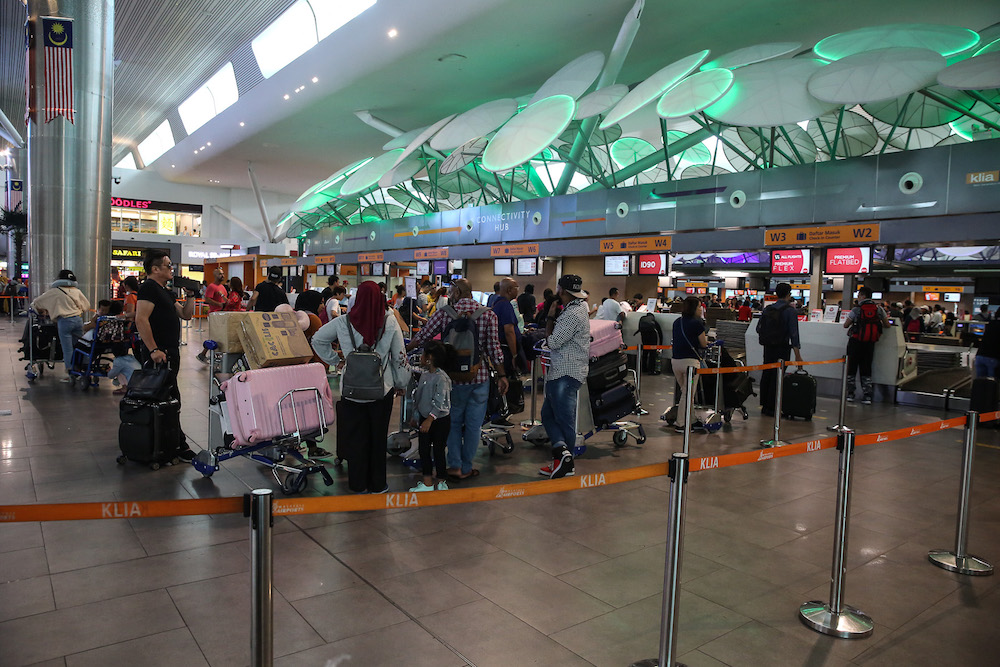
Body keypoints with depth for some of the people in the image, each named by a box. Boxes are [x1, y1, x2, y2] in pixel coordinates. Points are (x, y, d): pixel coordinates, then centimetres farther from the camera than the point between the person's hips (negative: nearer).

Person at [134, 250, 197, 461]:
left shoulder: (165, 291, 19)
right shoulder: (149, 288, -11)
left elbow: (186, 315, 22)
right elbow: (141, 320, -22)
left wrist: (190, 295, 8)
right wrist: (153, 350, -25)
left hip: (170, 351, 10)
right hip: (159, 353, -10)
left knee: (167, 397, 15)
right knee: (171, 398, -7)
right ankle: (178, 444, -2)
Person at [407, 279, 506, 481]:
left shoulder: (443, 313, -5)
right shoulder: (488, 315, -3)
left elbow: (422, 337, 1)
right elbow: (493, 348, -6)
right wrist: (502, 375, 1)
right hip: (480, 377, 0)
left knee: (454, 422, 15)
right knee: (473, 424, 10)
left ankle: (454, 466, 15)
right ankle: (466, 468, 18)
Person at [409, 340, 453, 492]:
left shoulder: (441, 378, -21)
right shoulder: (424, 374, 5)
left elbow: (440, 402, -24)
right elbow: (418, 396, 16)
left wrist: (430, 419, -26)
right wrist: (416, 416, 20)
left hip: (440, 420, -8)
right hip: (425, 418, 8)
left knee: (438, 451, 4)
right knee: (424, 450, 10)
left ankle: (440, 482, 21)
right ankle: (427, 482, 20)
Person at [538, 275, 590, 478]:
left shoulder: (573, 314, -19)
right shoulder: (580, 306, 13)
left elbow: (553, 341, -17)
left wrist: (550, 317, -5)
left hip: (566, 375, -10)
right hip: (560, 372, 10)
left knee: (564, 419, -5)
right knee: (548, 414, 11)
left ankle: (565, 463, 0)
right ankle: (562, 452, 7)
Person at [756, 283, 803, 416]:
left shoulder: (767, 309, 6)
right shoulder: (789, 311, -10)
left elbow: (758, 329, 9)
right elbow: (793, 333, -14)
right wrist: (797, 354, -14)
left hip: (768, 347, 6)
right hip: (782, 348, -5)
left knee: (766, 374, 12)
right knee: (777, 377, -2)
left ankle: (764, 405, 19)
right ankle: (770, 408, 1)